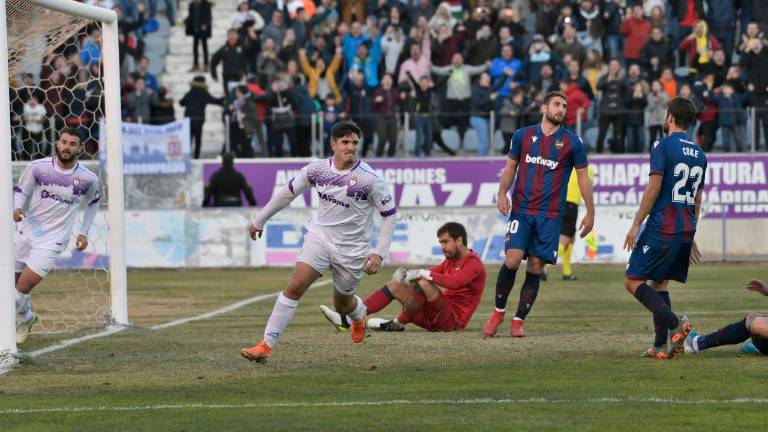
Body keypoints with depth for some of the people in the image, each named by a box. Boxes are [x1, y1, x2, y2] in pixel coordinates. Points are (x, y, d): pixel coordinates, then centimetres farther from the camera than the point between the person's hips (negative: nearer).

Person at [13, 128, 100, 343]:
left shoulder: (88, 179, -8)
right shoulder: (38, 167, -9)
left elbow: (93, 202, 13)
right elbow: (20, 190, 4)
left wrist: (84, 232, 9)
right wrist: (17, 208, -17)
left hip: (52, 241, -3)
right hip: (28, 233, 3)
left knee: (23, 288, -16)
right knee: (14, 283, 11)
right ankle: (27, 318, 39)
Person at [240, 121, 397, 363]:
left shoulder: (370, 179, -17)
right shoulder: (317, 170, -7)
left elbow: (389, 215, -8)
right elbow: (288, 193, 8)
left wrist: (379, 254, -15)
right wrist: (259, 221, 16)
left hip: (352, 250, -2)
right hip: (319, 237, 2)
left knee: (342, 305, 13)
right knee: (295, 286, -17)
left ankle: (359, 317, 52)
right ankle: (267, 346, -17)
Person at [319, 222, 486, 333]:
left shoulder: (473, 263, -10)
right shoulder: (451, 261, 21)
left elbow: (454, 282, -29)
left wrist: (423, 274, -28)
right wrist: (405, 273, -6)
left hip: (453, 320, -9)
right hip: (434, 319, 9)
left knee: (423, 284, -31)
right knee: (395, 285, 3)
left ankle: (398, 324, -14)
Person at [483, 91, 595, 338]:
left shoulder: (572, 142, 3)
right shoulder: (523, 136, 6)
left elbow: (583, 177, 8)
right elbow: (511, 167, 14)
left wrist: (590, 213, 5)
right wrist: (502, 193, -3)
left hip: (550, 215, 0)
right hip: (521, 209, 0)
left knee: (536, 267, -2)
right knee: (512, 260, -14)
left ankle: (519, 320, 9)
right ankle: (498, 312, 5)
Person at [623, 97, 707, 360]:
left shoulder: (664, 147, -8)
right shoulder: (698, 153, 15)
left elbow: (654, 187, -15)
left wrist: (636, 224, -11)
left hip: (661, 227, -7)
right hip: (685, 230, 7)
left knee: (633, 281, -2)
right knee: (659, 284, 14)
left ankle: (675, 323, -18)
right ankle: (661, 346, 6)